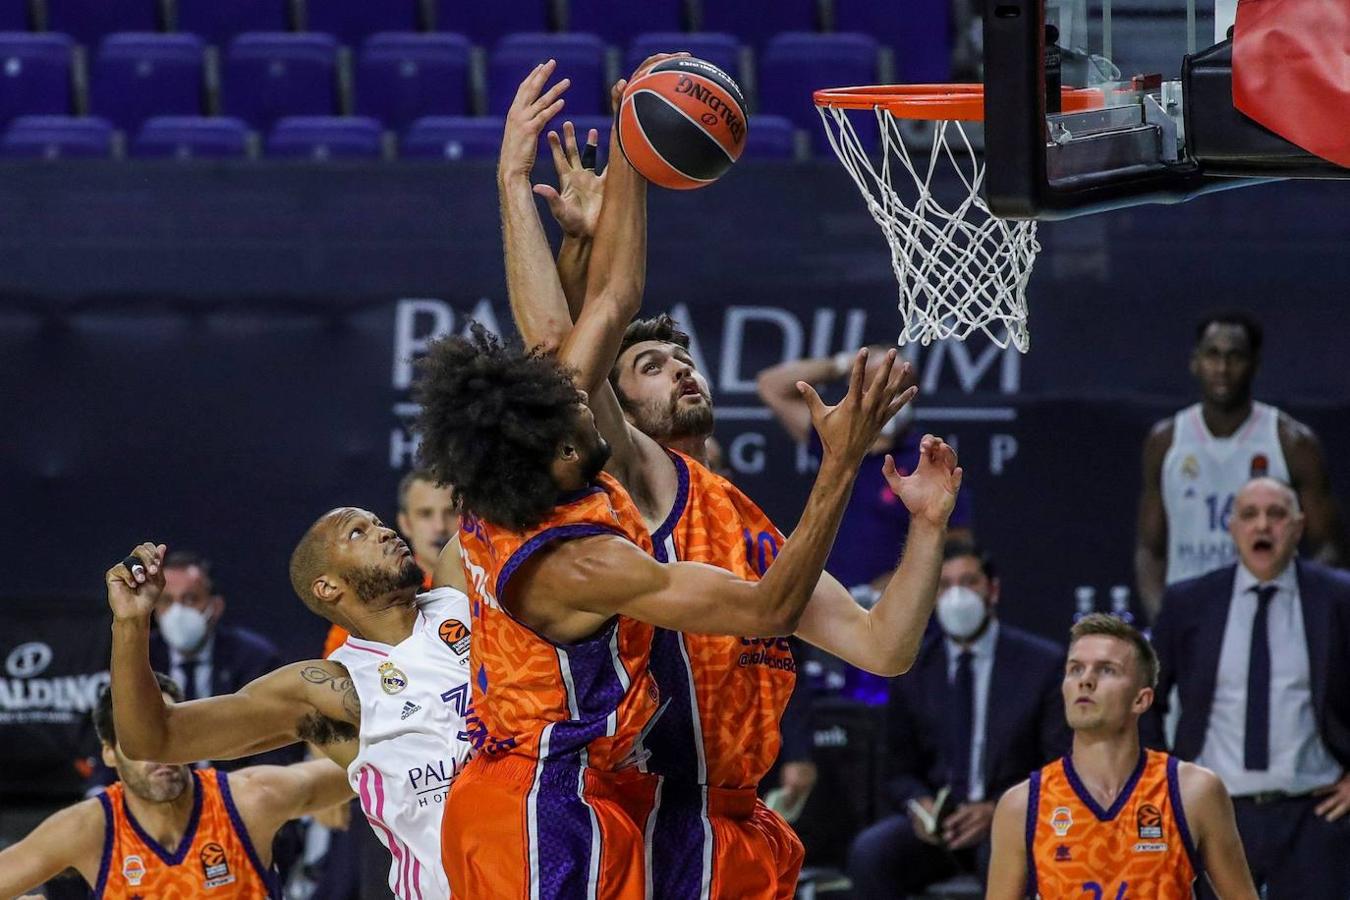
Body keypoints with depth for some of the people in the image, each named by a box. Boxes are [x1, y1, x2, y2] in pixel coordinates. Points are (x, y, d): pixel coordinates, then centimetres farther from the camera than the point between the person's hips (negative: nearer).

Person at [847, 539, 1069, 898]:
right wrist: (919, 804, -9)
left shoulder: (1043, 664, 0)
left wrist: (996, 810, -17)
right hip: (935, 822, 3)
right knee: (868, 852, -28)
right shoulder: (912, 672, 9)